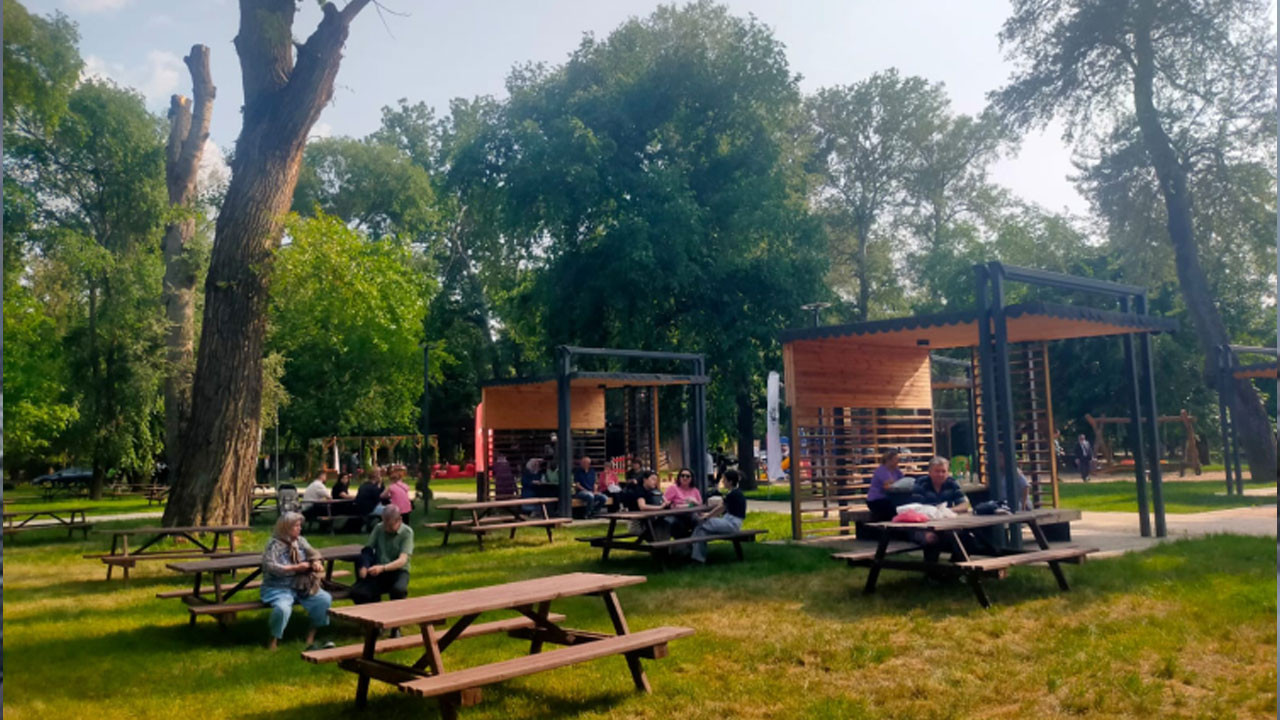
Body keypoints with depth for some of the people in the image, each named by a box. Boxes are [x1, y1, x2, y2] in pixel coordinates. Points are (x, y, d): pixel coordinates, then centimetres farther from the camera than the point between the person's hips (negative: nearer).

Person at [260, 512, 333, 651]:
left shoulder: (300, 541, 9)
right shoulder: (274, 545, -10)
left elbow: (313, 553, 13)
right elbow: (271, 567, -21)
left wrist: (316, 563, -12)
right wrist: (296, 568, -20)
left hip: (301, 586, 6)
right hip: (279, 587, -6)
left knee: (325, 599, -15)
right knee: (282, 608, -36)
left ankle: (311, 637, -2)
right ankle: (273, 641, -9)